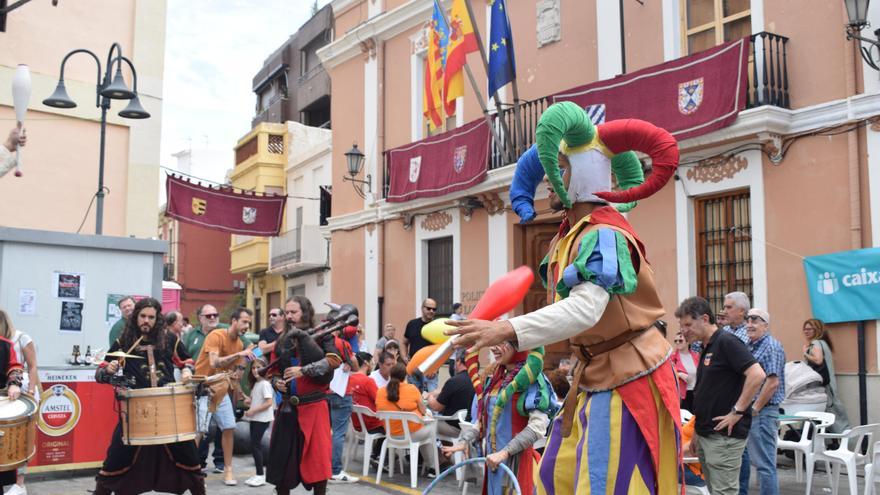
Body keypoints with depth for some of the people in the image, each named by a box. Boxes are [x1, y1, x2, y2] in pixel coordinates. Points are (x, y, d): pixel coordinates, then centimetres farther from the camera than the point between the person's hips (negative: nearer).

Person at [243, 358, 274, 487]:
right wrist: (249, 401, 3)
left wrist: (253, 410, -18)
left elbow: (269, 402, -20)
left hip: (262, 420, -9)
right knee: (255, 445, 9)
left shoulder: (265, 384, -13)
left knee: (255, 445, -10)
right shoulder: (255, 384, 14)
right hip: (254, 419, 9)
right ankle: (258, 475, 15)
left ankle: (260, 475, -5)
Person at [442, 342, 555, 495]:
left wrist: (505, 452, -24)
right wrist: (465, 441, 8)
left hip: (515, 458, -7)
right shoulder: (495, 378, 10)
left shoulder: (530, 378, -14)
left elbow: (538, 425, -21)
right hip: (492, 457, 7)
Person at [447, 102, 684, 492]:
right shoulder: (571, 232, 8)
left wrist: (509, 331, -44)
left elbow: (586, 309, -36)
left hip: (627, 379, -9)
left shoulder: (604, 235, -22)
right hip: (595, 375, 9)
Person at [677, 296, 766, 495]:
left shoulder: (726, 342, -12)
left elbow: (757, 375, -24)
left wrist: (737, 412, -20)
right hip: (707, 434, 9)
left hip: (724, 436, -9)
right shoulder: (706, 348, 15)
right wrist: (697, 433, 20)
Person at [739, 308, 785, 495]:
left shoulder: (771, 347, -12)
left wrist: (755, 408, -16)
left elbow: (773, 382, -20)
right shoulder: (749, 346, 15)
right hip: (745, 411, 9)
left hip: (761, 412, -9)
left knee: (764, 464, -5)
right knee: (741, 457, 17)